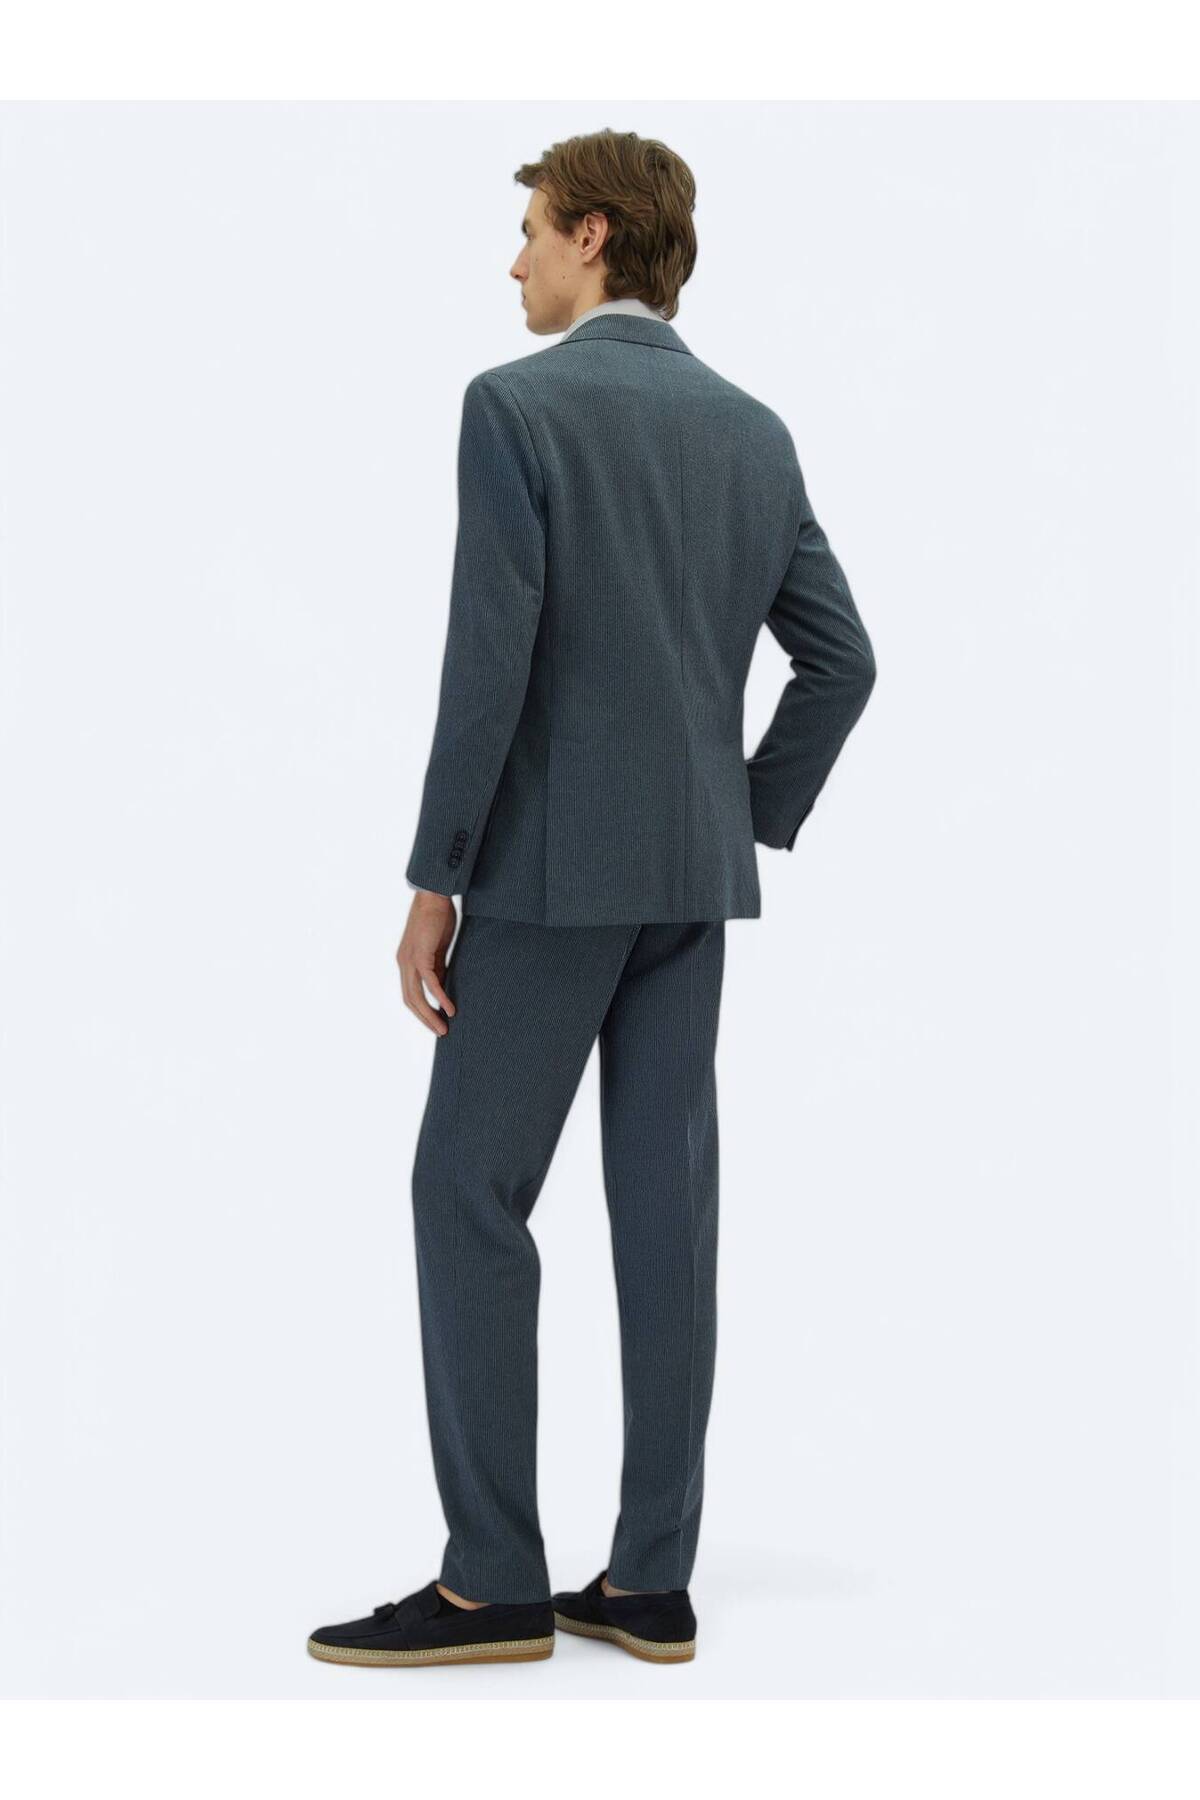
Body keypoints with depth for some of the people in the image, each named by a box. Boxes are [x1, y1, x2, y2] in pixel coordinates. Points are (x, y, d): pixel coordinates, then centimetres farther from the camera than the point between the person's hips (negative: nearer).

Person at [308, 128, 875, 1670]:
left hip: (553, 864, -7)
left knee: (469, 1195, 0)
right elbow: (839, 658, 9)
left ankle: (493, 1582, 0)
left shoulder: (517, 405, -10)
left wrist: (433, 882, -11)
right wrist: (751, 827, 16)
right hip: (695, 874, 7)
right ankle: (649, 1582, 9)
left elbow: (488, 662, -16)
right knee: (667, 1200, 6)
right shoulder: (753, 429, 10)